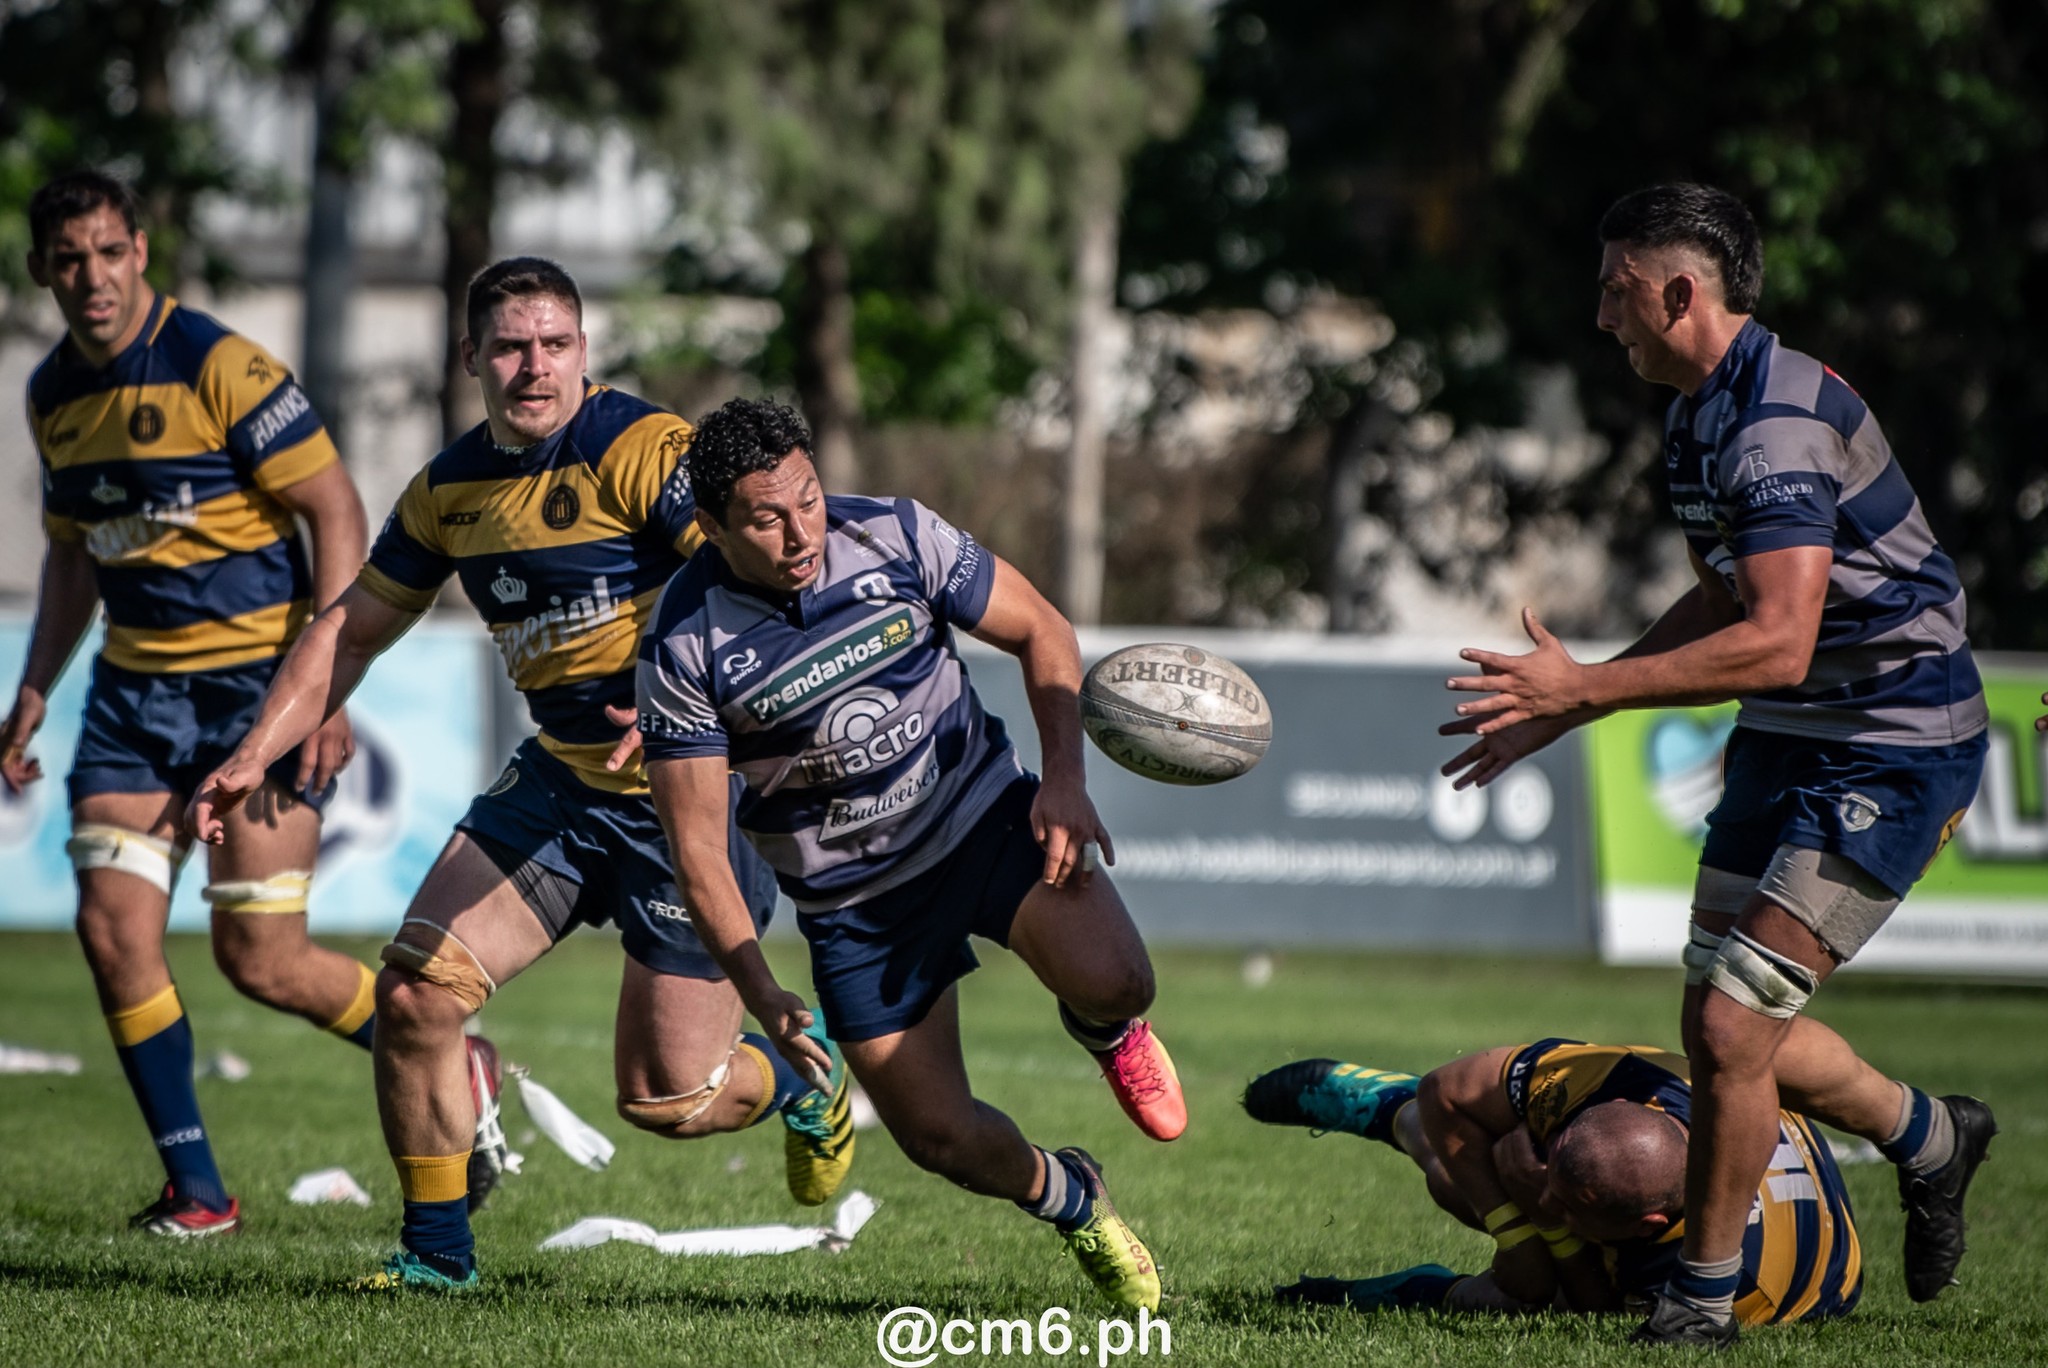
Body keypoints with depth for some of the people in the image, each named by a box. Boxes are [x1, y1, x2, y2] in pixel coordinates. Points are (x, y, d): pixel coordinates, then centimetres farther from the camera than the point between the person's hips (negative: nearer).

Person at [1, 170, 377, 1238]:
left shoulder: (220, 367, -14)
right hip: (135, 690, 6)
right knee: (112, 929, -6)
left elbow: (336, 511, -14)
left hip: (260, 683, -6)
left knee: (261, 963, -7)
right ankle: (196, 1189, 5)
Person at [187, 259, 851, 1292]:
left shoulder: (640, 449, -17)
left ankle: (801, 1081, 32)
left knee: (666, 1100, -4)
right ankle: (436, 1246, 9)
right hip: (560, 779, 6)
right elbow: (351, 629, 17)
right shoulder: (448, 490, 6)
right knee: (414, 985, -9)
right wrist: (253, 756, 9)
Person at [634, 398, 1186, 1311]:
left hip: (983, 814, 1)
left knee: (1113, 982, -25)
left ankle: (1104, 1029, 15)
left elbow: (1040, 631, -4)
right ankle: (1072, 1206, 28)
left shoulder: (895, 536, -15)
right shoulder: (684, 648, -19)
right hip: (853, 902, 0)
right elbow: (694, 840, -14)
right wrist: (760, 995, -22)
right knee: (941, 1137, -6)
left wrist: (1064, 779, -18)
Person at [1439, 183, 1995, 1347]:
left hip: (1892, 752, -10)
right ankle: (1931, 1139, 36)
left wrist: (1583, 688, -29)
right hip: (1787, 738, 10)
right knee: (1723, 1023, 11)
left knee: (1733, 1026, -12)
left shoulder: (1782, 422, -25)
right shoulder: (1700, 419, 8)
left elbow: (1777, 643, -32)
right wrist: (1561, 710, 18)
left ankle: (1703, 1297, 4)